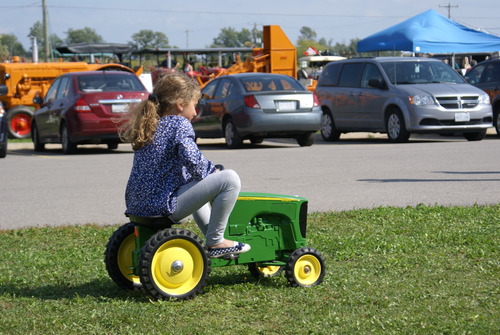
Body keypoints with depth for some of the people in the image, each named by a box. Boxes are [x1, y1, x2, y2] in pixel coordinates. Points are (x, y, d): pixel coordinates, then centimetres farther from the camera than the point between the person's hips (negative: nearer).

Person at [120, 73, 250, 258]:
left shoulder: (149, 125, 14)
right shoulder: (179, 124, -9)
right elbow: (192, 160, -22)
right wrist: (212, 171, -4)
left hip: (137, 206, 10)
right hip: (163, 206, -10)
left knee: (194, 184, 38)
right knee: (230, 179, -12)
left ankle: (210, 233, 36)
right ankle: (215, 242, -4)